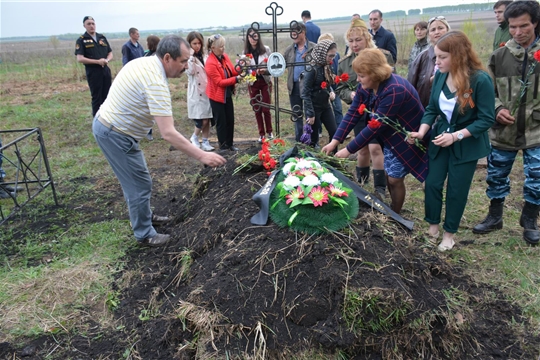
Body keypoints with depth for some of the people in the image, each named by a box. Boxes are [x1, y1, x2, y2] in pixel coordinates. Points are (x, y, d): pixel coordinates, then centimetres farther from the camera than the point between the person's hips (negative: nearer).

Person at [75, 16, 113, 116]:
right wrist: (97, 61, -18)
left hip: (106, 70, 4)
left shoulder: (102, 37, 13)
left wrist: (107, 60, -8)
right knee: (96, 98, 0)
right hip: (93, 72, -4)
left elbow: (110, 53, 15)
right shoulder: (81, 40, -2)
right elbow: (80, 58, -10)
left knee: (107, 96, 8)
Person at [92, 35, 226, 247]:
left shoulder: (143, 63, 4)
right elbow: (168, 133, -33)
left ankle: (144, 216, 41)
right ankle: (145, 235, 17)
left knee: (134, 180, 23)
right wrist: (202, 156, -32)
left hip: (106, 124, 10)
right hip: (116, 134, -10)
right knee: (140, 184, 1)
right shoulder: (156, 82, -28)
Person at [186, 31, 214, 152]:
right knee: (203, 120, -9)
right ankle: (194, 137, 17)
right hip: (196, 92, -5)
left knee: (207, 119, 6)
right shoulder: (188, 57, -4)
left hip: (207, 91, 5)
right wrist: (191, 57, -20)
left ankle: (205, 142, 16)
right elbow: (190, 72, -21)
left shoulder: (204, 56, 12)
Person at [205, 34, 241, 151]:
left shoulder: (225, 56, 1)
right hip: (217, 96, -7)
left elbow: (232, 72, 6)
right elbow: (219, 82, -22)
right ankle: (223, 146, 15)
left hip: (227, 94, 7)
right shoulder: (210, 63, -21)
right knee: (221, 122, 3)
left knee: (230, 120, 12)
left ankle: (230, 144, 24)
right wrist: (236, 79, -27)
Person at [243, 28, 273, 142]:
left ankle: (269, 131, 21)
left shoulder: (266, 49, -4)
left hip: (265, 82, -2)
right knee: (257, 109, 7)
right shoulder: (245, 52, 1)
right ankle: (261, 133, 18)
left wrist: (265, 70, -22)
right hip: (252, 83, 2)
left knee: (266, 108, 2)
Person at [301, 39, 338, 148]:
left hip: (325, 106, 8)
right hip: (314, 107, -8)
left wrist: (331, 92, -3)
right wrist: (310, 114, -19)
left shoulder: (326, 67, 5)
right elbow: (305, 93, -19)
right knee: (313, 138, 3)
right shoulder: (312, 69, -18)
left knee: (334, 133, 7)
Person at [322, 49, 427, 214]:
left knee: (395, 178, -2)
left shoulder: (394, 90, -35)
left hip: (408, 137, -8)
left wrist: (349, 150, -29)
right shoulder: (365, 86, -9)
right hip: (391, 135, 8)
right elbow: (353, 113, -10)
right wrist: (335, 140, -19)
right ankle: (392, 211, 35)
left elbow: (375, 126, -34)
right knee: (389, 175, 15)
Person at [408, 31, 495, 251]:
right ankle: (433, 226, 28)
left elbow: (487, 119, -18)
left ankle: (449, 233, 27)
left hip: (467, 144, -4)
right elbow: (432, 109, 2)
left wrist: (456, 136, -25)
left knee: (456, 190, 7)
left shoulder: (480, 79, -21)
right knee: (432, 183, 7)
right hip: (440, 138, 4)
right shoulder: (440, 75, -6)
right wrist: (422, 131, -13)